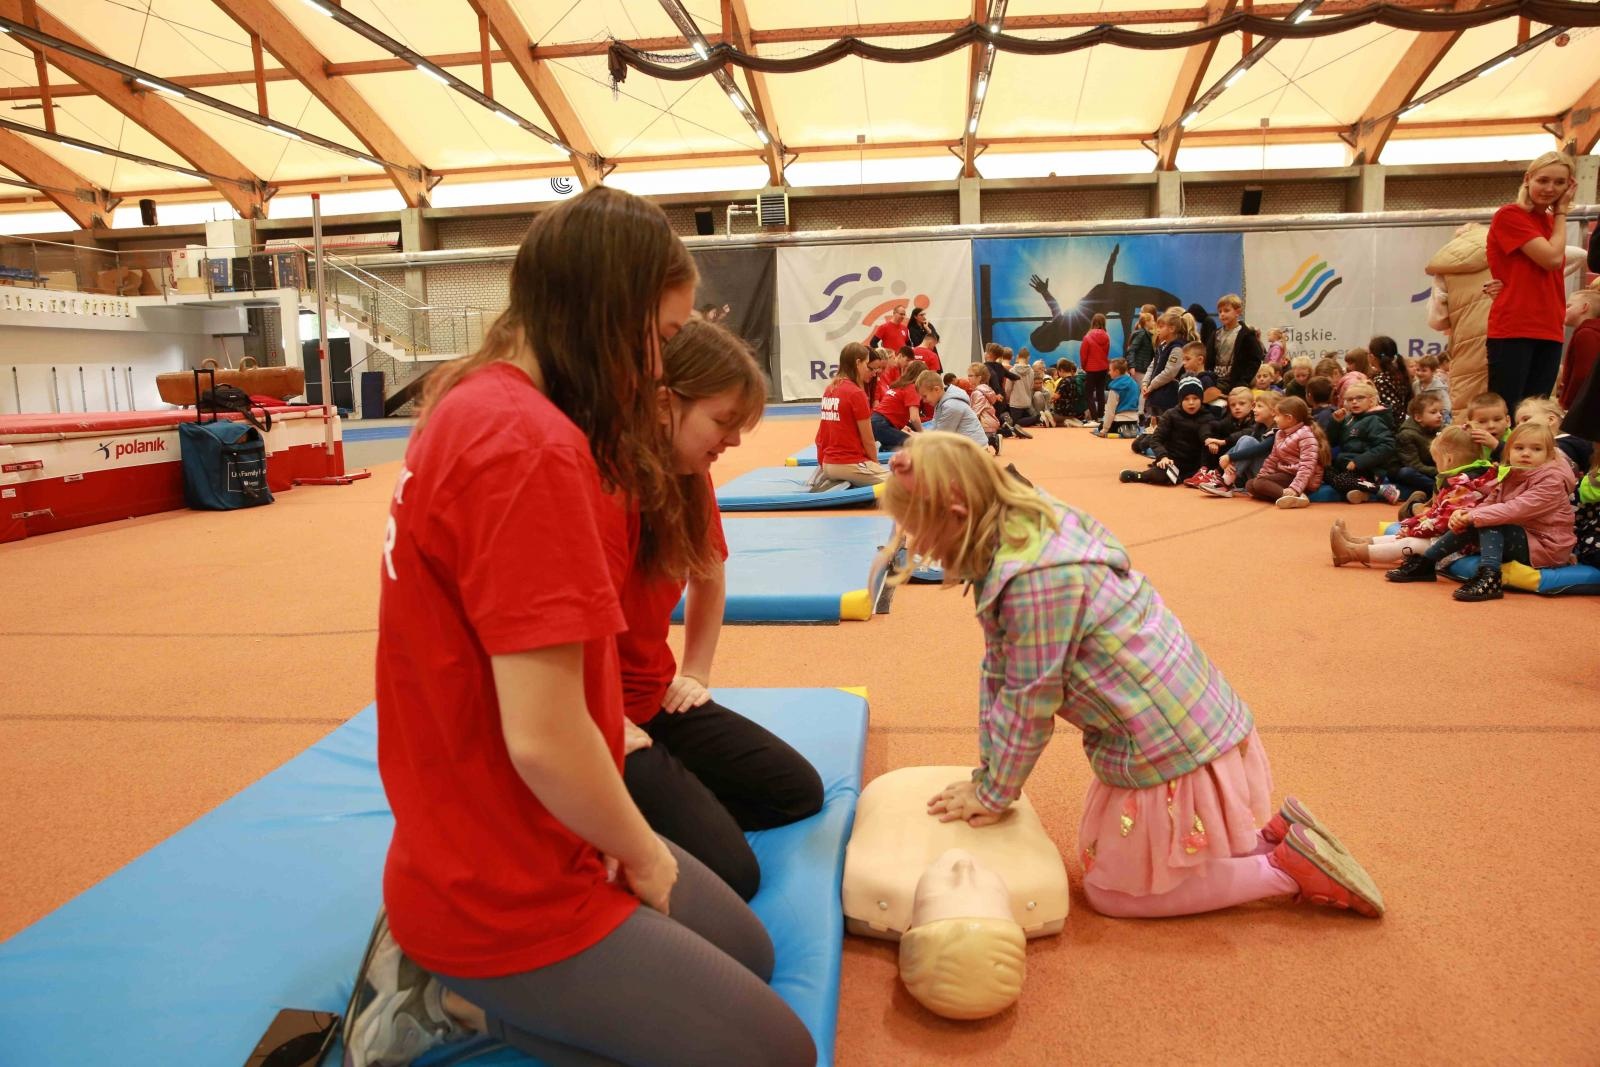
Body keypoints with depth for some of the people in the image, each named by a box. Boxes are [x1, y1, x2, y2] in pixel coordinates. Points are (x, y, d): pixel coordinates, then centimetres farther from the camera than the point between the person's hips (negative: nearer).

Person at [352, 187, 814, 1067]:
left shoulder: (481, 402, 3)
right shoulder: (530, 447, -28)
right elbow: (543, 738, -28)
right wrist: (641, 852, -11)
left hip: (481, 845, 10)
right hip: (507, 888, -9)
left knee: (748, 954, 23)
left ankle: (458, 980, 15)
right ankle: (462, 988, 3)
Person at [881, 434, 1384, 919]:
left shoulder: (1037, 579, -32)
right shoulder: (1030, 525, -1)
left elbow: (1030, 705, -20)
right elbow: (999, 670, 4)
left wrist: (993, 794, -5)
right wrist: (989, 772, 7)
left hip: (1171, 750, -9)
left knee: (1110, 892, 9)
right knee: (1099, 852, 25)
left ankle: (1287, 869, 9)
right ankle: (1273, 835, 24)